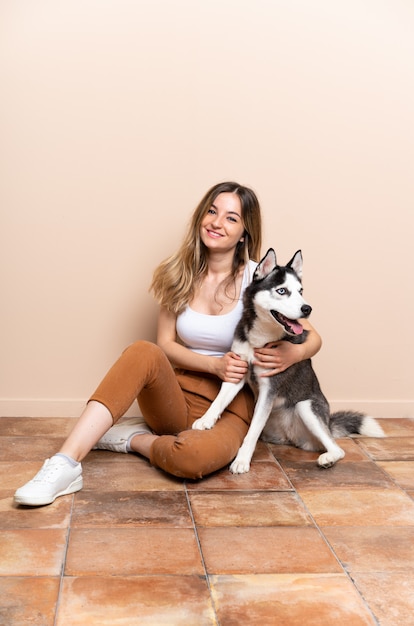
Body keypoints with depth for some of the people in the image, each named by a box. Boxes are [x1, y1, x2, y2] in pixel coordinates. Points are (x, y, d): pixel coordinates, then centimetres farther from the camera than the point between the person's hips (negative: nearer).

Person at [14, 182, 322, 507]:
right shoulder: (180, 274, 3)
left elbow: (312, 337, -2)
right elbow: (165, 344, 2)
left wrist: (292, 353, -27)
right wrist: (215, 364, -16)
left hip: (230, 405, -2)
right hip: (177, 395, 3)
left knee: (195, 457, -38)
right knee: (144, 352, -31)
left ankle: (131, 438, -8)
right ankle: (65, 465, -32)